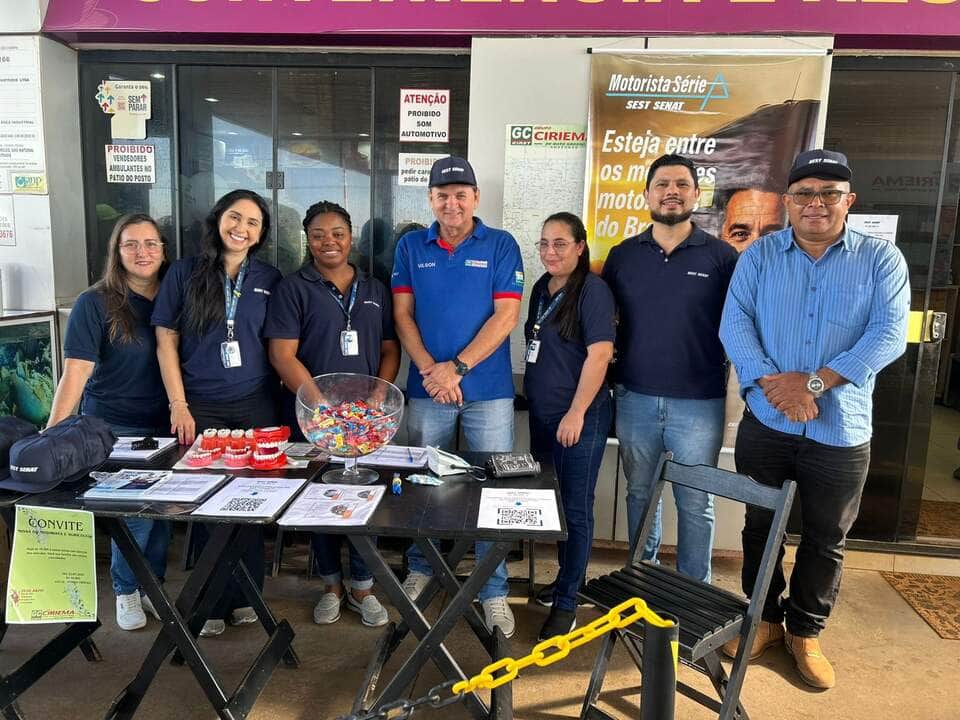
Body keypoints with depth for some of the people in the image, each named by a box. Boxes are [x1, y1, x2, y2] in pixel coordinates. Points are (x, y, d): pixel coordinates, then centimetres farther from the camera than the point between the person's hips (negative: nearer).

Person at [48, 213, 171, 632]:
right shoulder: (95, 304, -9)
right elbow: (76, 373, -14)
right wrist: (53, 434, -21)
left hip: (163, 425, 4)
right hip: (112, 428, -3)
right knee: (136, 511, -4)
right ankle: (125, 591, 21)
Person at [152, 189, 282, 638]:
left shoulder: (269, 279, 6)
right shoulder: (185, 273, 2)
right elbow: (166, 340, 1)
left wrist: (280, 401, 1)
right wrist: (179, 406, -6)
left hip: (256, 405, 1)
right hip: (200, 407, -1)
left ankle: (245, 597, 22)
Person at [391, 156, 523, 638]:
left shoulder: (501, 246, 1)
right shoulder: (411, 246, 8)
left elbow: (506, 315, -6)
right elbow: (402, 314, 3)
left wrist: (457, 367, -13)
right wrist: (430, 369, -12)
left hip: (488, 390, -1)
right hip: (427, 389, 2)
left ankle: (494, 592, 17)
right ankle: (420, 570, 33)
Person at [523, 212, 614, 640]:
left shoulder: (593, 290, -13)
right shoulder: (542, 288, 9)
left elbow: (599, 353, -19)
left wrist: (576, 413, -20)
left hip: (580, 417, -7)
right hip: (541, 413, 8)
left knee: (575, 509, 3)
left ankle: (566, 602, 16)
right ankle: (568, 574, 37)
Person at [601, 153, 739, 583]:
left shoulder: (721, 257, -2)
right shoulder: (623, 255, 5)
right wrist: (616, 353, 0)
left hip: (699, 403, -2)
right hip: (635, 398, 3)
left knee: (695, 503, 8)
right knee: (639, 494, 15)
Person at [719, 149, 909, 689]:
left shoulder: (882, 259, -1)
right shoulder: (760, 255, 2)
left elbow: (890, 335, -13)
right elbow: (735, 323, -9)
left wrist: (814, 382, -22)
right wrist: (771, 381, -23)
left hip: (841, 432, 0)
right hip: (766, 425, 1)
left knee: (826, 541, 14)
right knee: (761, 528, 14)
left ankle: (807, 631, 35)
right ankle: (765, 619, 35)